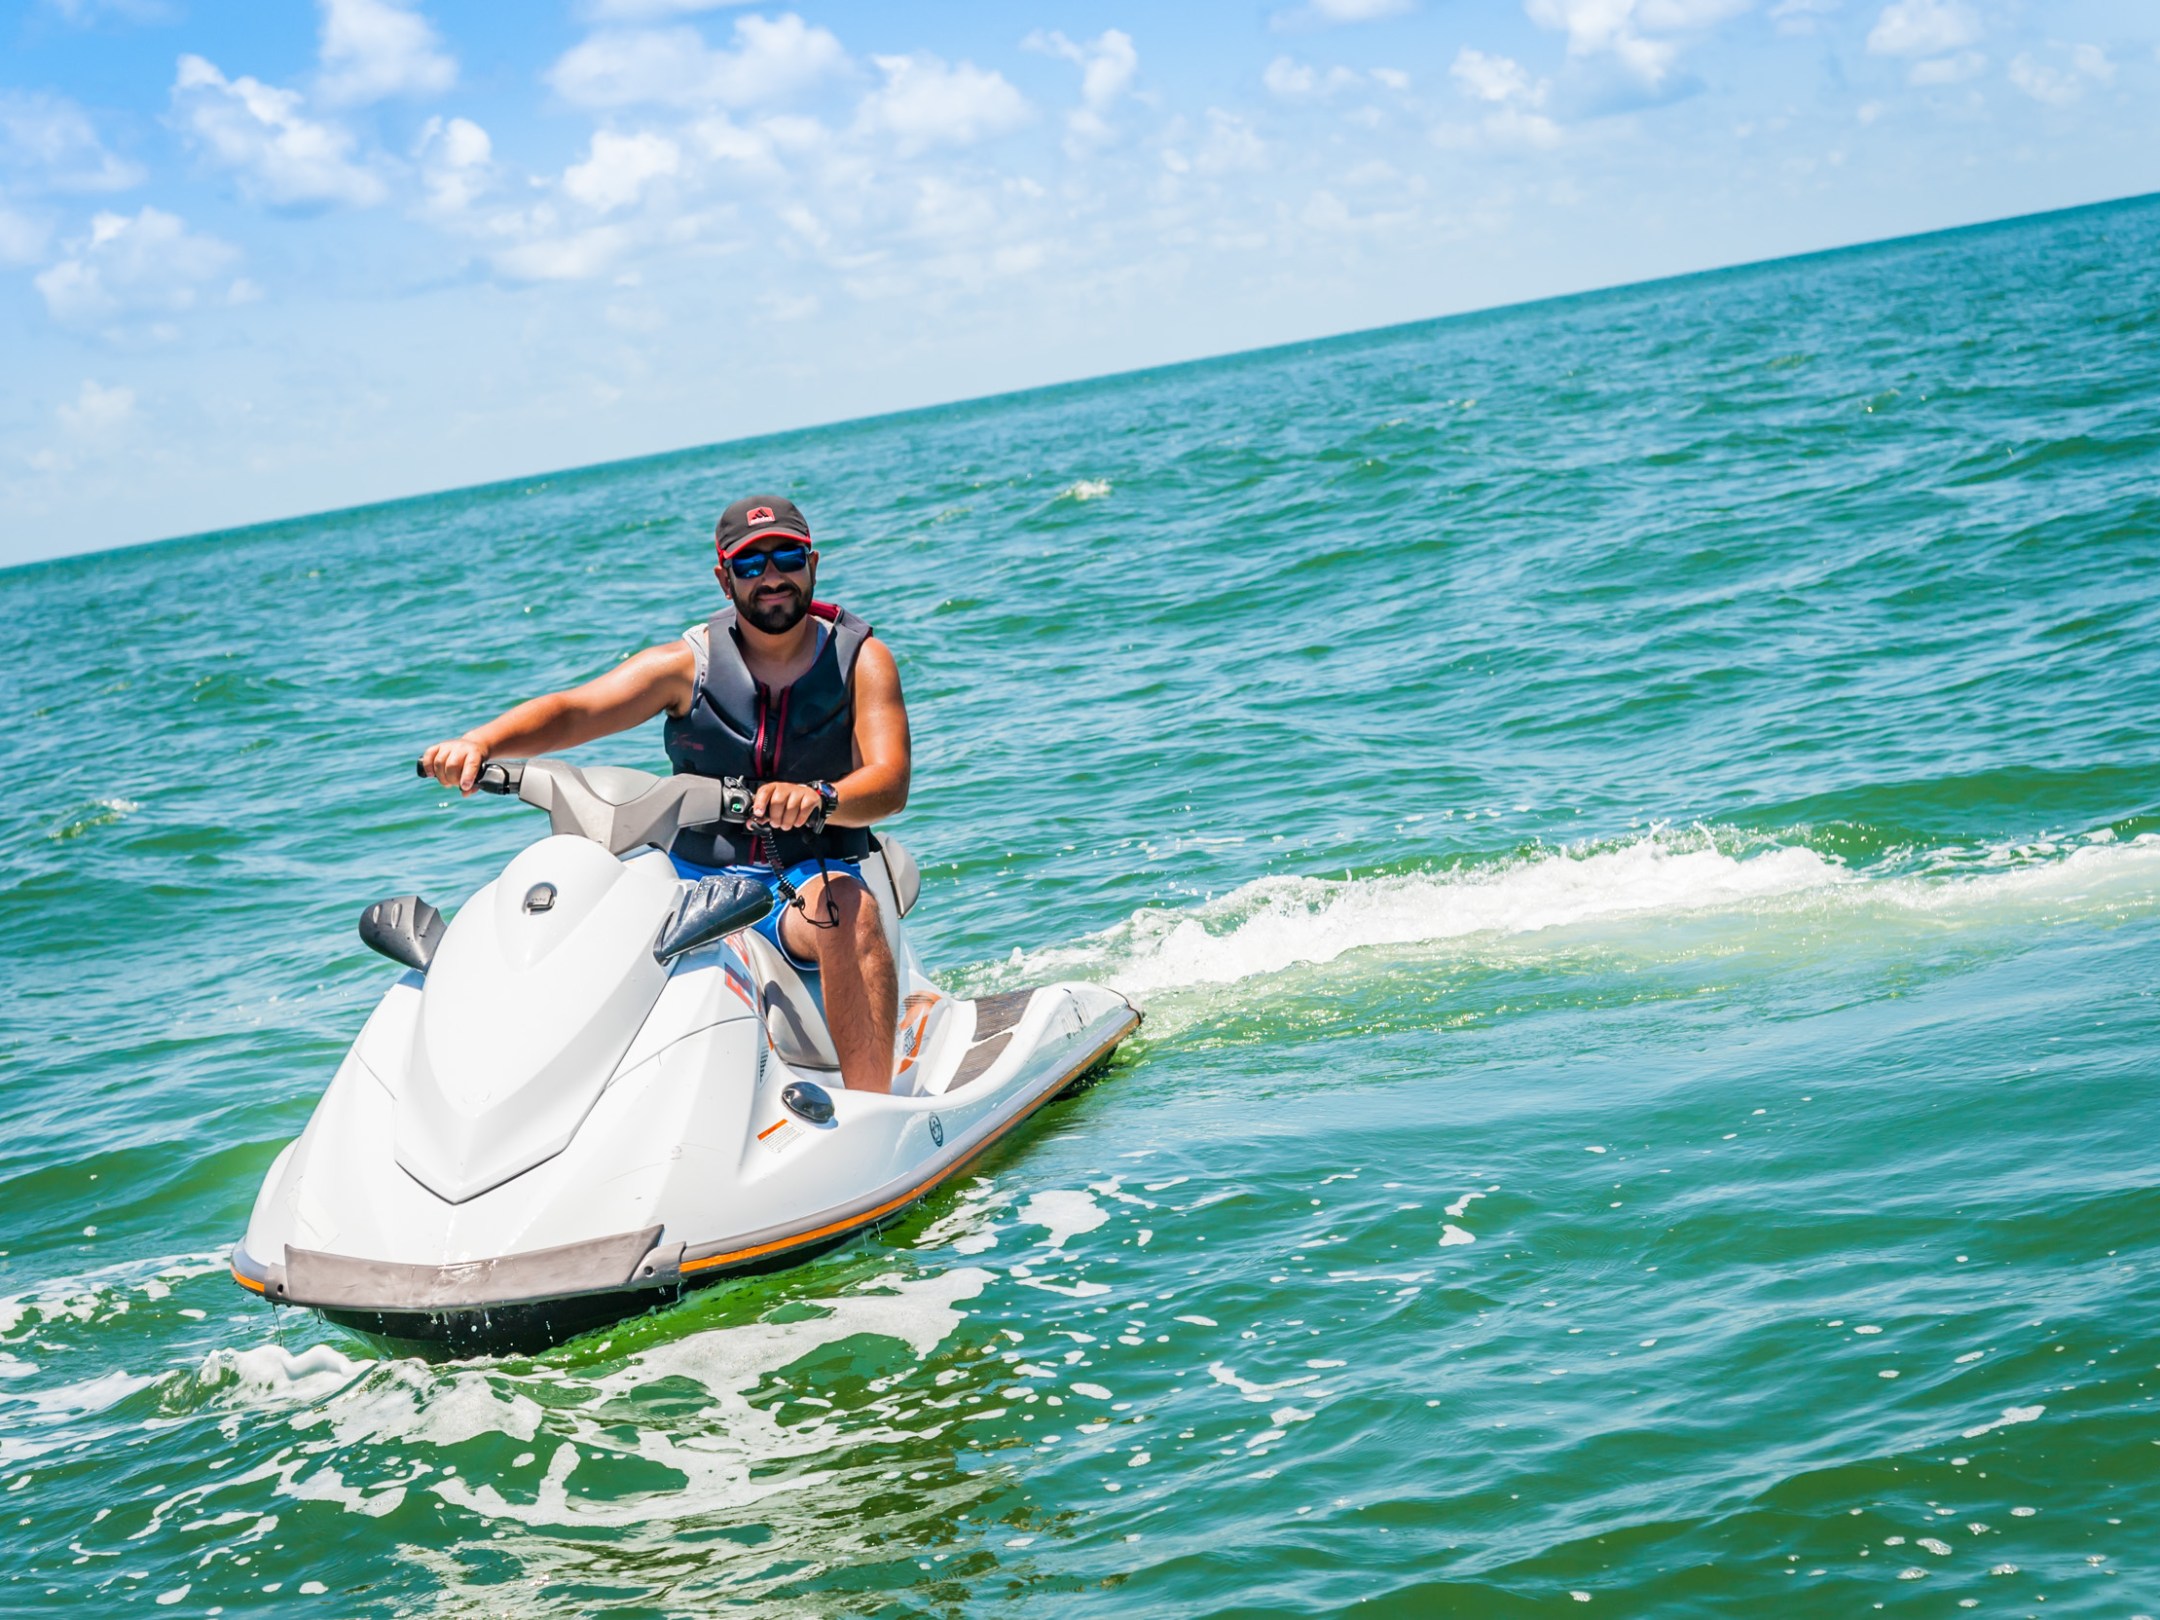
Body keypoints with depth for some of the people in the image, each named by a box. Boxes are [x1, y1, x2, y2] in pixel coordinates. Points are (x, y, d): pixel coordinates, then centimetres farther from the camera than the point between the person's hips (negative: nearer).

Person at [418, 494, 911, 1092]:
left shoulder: (861, 660, 0)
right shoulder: (687, 665, 3)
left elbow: (890, 783, -15)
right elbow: (572, 711, -9)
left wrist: (818, 797, -39)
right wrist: (480, 741, -30)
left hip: (809, 882, -2)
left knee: (849, 907, -37)